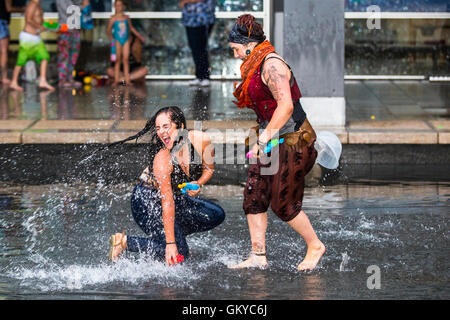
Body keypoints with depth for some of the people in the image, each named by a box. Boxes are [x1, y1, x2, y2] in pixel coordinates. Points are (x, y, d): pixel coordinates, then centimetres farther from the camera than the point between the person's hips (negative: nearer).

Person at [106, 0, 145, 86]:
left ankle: (127, 80, 0)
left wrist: (140, 36, 24)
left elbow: (131, 28, 19)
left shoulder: (126, 17, 6)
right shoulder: (113, 18, -4)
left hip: (126, 40, 2)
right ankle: (116, 80, 2)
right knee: (118, 60, -1)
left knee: (126, 59, 0)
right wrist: (111, 37, -16)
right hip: (117, 40, -2)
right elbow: (108, 30, -2)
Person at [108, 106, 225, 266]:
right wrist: (170, 243, -32)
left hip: (177, 196, 7)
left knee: (216, 215, 4)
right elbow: (167, 204, -32)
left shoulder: (201, 140, -18)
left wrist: (198, 184, -17)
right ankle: (123, 241, -4)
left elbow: (208, 168, 5)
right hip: (146, 200, -7)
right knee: (178, 254, -15)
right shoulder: (162, 159, -32)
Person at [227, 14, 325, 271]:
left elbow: (286, 106, -25)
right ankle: (258, 256, 6)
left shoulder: (272, 65, -17)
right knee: (254, 194, 3)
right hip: (275, 140, 10)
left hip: (293, 139, -10)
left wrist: (266, 137, -25)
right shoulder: (256, 67, 14)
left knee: (283, 204, -4)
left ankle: (315, 247, 14)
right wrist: (260, 142, 21)